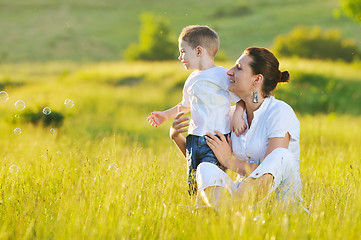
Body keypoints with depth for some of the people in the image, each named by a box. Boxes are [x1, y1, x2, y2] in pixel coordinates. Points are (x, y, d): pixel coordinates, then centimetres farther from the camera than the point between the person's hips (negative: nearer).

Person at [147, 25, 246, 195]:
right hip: (194, 141, 7)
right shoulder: (191, 80, 17)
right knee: (192, 186, 3)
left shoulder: (221, 75, -8)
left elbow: (242, 97, -9)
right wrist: (166, 115, 31)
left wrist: (237, 116, -24)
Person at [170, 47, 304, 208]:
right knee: (207, 169, -22)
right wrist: (176, 136, -1)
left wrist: (230, 161, -12)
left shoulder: (280, 113, -10)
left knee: (282, 156, -34)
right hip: (244, 191, 5)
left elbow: (272, 168, -19)